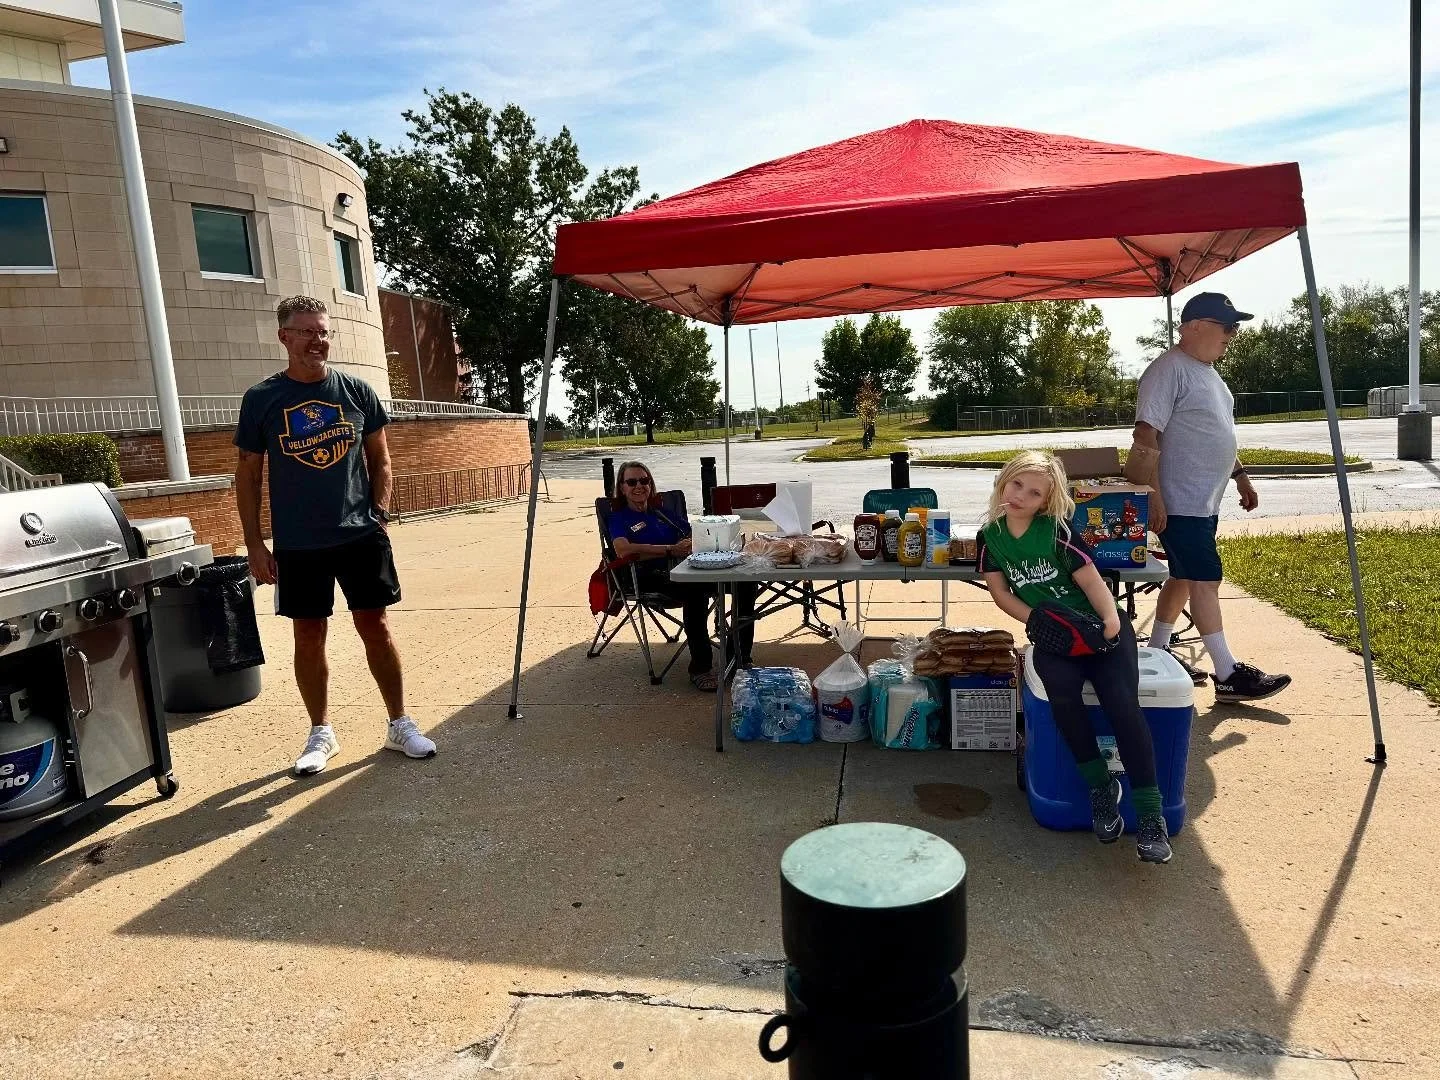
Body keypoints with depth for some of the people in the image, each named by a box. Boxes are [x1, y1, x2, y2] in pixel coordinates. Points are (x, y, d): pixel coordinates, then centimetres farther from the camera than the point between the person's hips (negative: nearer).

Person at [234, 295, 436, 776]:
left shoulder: (357, 391, 2)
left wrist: (379, 514, -3)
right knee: (309, 636, 8)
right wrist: (254, 544, -1)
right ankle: (321, 733, 24)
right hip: (297, 544, 0)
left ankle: (400, 724, 18)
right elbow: (248, 475, 3)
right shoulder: (261, 398, -1)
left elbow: (379, 460, 9)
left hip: (361, 536, 0)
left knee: (375, 626, 5)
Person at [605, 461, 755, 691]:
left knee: (744, 577, -22)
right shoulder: (618, 518, 15)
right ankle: (700, 667, -30)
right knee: (695, 589, -40)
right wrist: (672, 550, -12)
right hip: (657, 575, -5)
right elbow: (624, 550, -8)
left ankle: (738, 658, -15)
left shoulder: (663, 512, 33)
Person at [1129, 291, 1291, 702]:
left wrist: (1240, 476, 25)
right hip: (1180, 504, -10)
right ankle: (1228, 676, -3)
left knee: (1183, 578, 14)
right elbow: (1146, 437, -21)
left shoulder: (1208, 372, 16)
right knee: (1205, 580, -7)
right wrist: (1153, 499, -25)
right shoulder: (1170, 370, -14)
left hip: (1206, 502, 10)